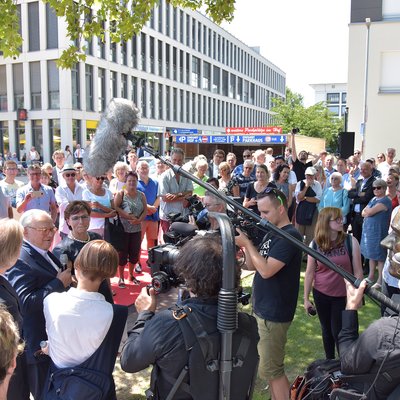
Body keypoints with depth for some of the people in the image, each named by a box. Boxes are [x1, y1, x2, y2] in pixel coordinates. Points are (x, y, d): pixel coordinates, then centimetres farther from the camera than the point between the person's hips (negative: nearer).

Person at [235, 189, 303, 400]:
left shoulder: (289, 236, -19)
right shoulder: (271, 233, 10)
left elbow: (266, 270, -26)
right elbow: (252, 265, 11)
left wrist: (247, 243, -18)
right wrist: (246, 243, -5)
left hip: (274, 314, -9)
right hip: (262, 309, 9)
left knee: (269, 369, 1)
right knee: (270, 366, 17)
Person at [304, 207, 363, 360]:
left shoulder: (350, 241, -12)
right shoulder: (315, 244, -9)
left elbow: (358, 271, -6)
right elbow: (309, 273, -2)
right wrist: (306, 298, 2)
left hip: (343, 296, -2)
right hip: (321, 295, 2)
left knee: (338, 332, 7)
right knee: (326, 330, 18)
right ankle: (329, 361, 38)